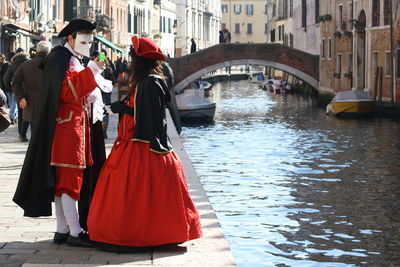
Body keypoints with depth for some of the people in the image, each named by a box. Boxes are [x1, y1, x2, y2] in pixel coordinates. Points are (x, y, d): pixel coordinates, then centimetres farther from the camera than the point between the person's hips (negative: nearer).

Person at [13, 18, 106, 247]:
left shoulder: (74, 60, 20)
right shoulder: (61, 59, -10)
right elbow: (66, 92, -22)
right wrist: (89, 72, -27)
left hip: (76, 124, 10)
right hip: (67, 127, -10)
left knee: (63, 179, 10)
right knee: (70, 178, -9)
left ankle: (62, 230, 13)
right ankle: (75, 232, -8)